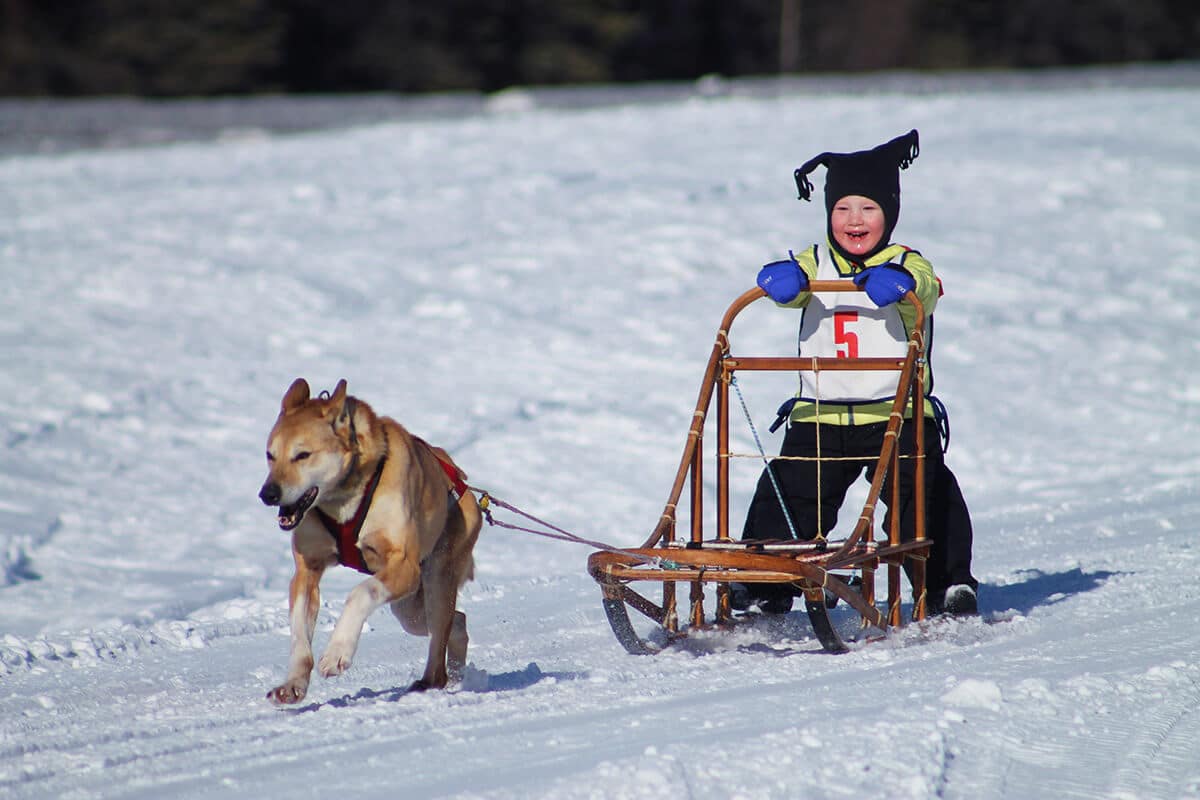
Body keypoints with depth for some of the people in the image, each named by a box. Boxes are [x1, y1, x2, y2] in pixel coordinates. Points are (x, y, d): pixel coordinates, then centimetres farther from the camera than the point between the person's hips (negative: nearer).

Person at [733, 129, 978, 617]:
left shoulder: (907, 265, 0)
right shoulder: (813, 265, 11)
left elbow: (924, 288, -21)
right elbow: (791, 285, -7)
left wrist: (897, 282, -43)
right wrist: (782, 279, -31)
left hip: (895, 414, -3)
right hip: (820, 416, 3)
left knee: (923, 497, -7)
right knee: (787, 499, 3)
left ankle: (947, 584, 7)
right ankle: (764, 585, 15)